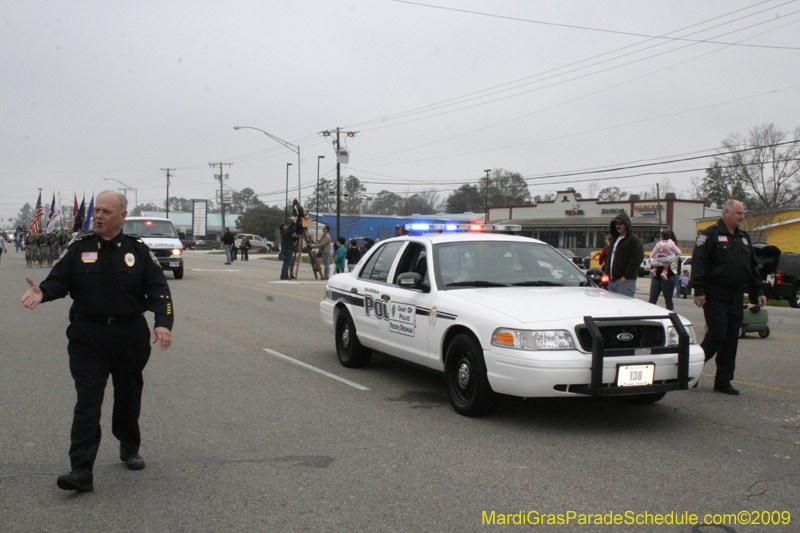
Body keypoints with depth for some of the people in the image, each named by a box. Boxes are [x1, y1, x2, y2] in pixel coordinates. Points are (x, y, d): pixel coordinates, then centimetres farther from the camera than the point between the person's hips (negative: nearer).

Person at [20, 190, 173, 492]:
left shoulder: (138, 251, 3)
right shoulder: (79, 249, 5)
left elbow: (158, 290, -1)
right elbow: (58, 281, 0)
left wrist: (163, 323, -17)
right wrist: (42, 292, -24)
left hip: (130, 336, 1)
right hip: (87, 337, -1)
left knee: (128, 397, 16)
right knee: (87, 402, -7)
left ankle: (130, 449, 38)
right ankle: (81, 470, -9)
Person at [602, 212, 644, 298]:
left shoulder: (633, 240, -7)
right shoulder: (615, 239, 20)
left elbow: (636, 260, -16)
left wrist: (626, 276, -20)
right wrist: (605, 270, 18)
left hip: (625, 281, -9)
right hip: (612, 280, 9)